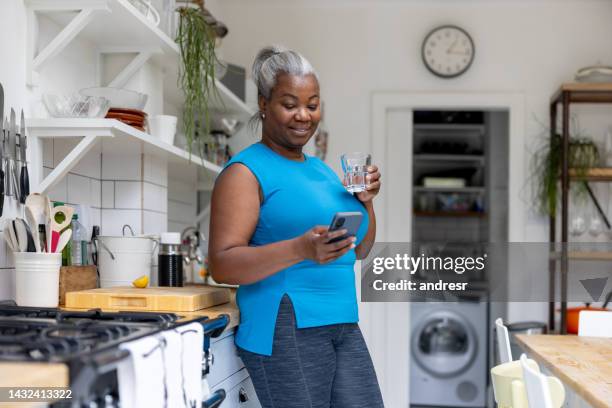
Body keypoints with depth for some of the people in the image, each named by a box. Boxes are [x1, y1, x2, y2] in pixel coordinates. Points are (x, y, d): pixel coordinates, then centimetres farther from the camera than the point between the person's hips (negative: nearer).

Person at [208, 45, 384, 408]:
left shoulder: (321, 169, 18)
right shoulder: (247, 171, -5)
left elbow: (359, 250, 24)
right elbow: (222, 264, -14)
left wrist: (366, 201, 5)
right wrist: (300, 249, -28)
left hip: (344, 328, 7)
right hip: (285, 330, -7)